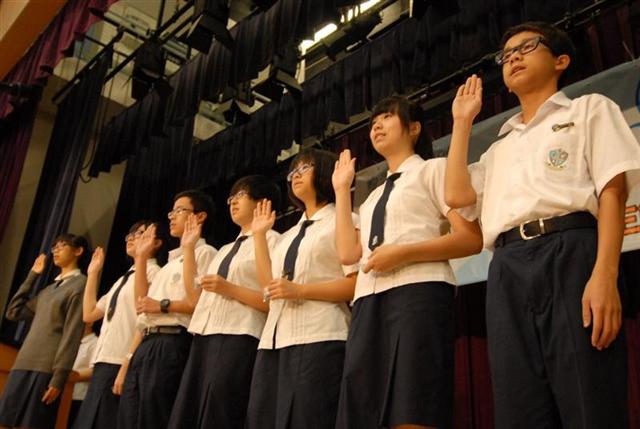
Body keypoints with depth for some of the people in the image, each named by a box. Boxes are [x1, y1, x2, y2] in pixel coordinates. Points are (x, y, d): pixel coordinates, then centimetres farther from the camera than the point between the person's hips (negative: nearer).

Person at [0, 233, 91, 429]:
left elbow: (72, 334, -11)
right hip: (23, 365, 7)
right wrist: (32, 276, 22)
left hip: (46, 369, -7)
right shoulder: (49, 289, 22)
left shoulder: (80, 284, -3)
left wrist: (59, 378, -17)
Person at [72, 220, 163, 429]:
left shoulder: (152, 273, -5)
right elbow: (89, 314, 23)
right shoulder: (123, 279, 22)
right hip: (103, 363, 9)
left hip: (121, 364, -9)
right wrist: (93, 274, 23)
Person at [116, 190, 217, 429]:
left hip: (171, 345, -8)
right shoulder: (172, 261, 26)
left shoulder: (204, 253, -1)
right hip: (145, 346, 9)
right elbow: (142, 305, 20)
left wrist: (163, 305, -11)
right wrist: (141, 258, 19)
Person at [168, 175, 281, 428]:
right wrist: (188, 249, 18)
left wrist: (230, 290, -15)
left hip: (238, 340, -8)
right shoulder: (226, 250, 24)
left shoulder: (272, 241, 0)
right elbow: (195, 295, 20)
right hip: (204, 338, 8)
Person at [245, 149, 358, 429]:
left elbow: (357, 284, -11)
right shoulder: (290, 235, 25)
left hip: (318, 338, -8)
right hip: (275, 338, 8)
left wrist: (300, 291, -16)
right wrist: (259, 235, 18)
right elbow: (268, 286, 16)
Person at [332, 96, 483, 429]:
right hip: (369, 301, 7)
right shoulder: (375, 196, 30)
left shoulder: (433, 168, 10)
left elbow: (471, 238, -3)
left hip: (418, 292, -7)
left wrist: (403, 253, -14)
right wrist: (342, 189, 21)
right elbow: (349, 253, 14)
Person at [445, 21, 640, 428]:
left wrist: (605, 274, -15)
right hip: (508, 271, 5)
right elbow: (457, 194, 15)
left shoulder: (589, 109, 16)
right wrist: (463, 121, 23)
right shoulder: (501, 147, 31)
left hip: (571, 254, -4)